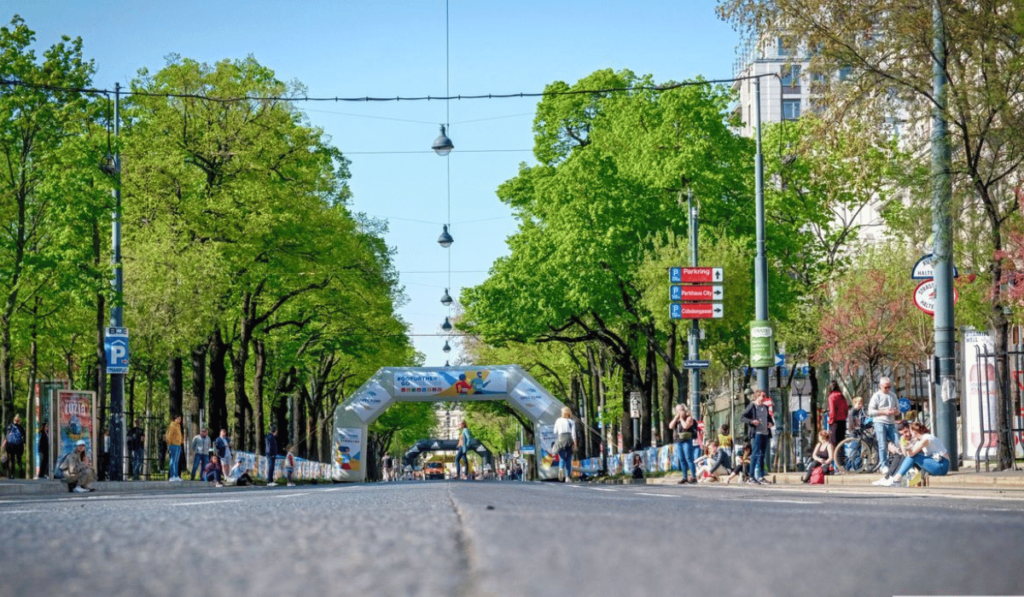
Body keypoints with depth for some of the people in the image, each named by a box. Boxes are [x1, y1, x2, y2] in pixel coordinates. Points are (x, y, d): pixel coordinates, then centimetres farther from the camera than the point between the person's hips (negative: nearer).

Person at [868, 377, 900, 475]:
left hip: (891, 423, 4)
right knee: (882, 446, -8)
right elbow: (870, 411, -6)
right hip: (880, 423, -4)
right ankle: (884, 466, -2)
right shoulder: (876, 396, 0)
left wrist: (894, 411, -4)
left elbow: (898, 409, 21)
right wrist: (884, 412, -13)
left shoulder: (893, 396, 15)